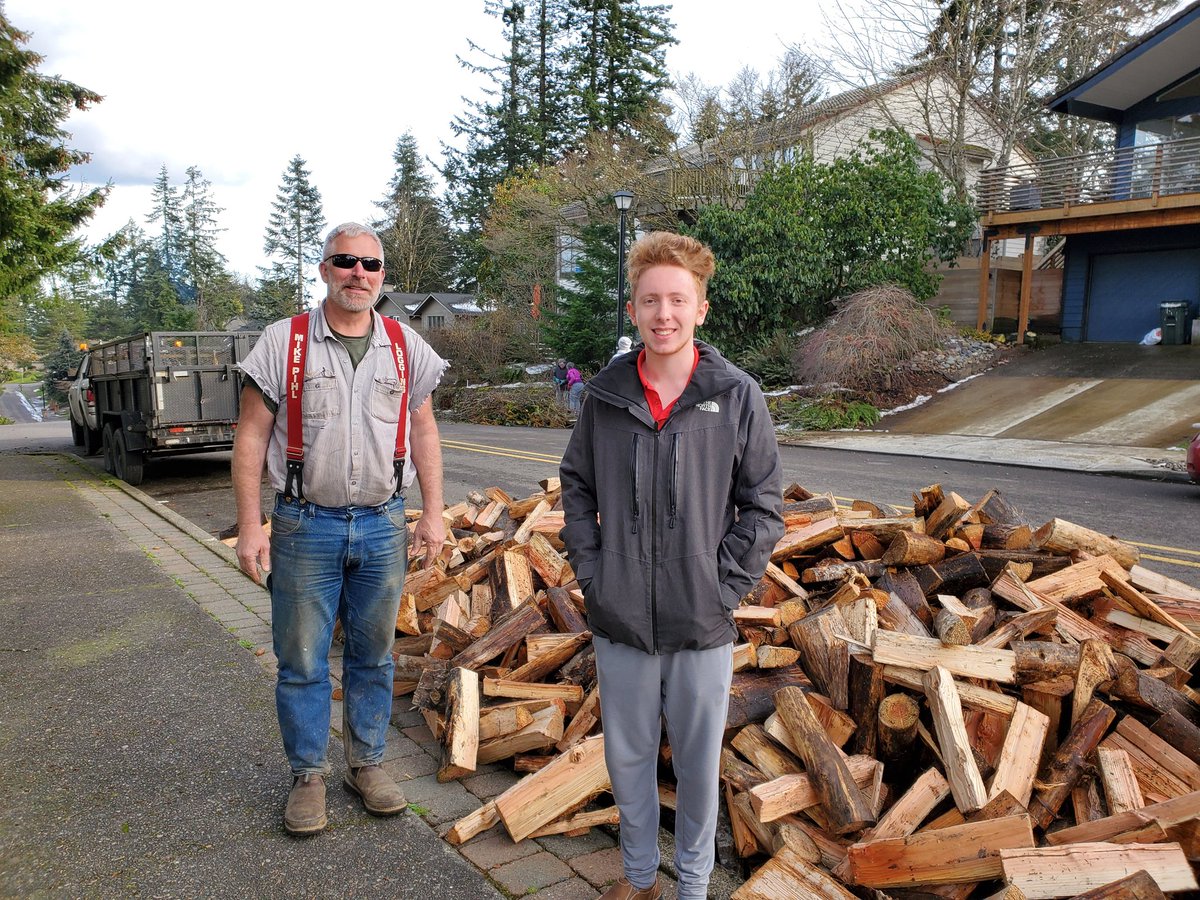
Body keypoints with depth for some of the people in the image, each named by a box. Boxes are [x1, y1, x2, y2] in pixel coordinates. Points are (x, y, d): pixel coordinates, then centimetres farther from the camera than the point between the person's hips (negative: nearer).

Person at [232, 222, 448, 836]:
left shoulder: (405, 347, 5)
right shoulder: (283, 342, -3)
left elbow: (423, 430, 10)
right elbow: (251, 436, -2)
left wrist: (433, 512, 4)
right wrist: (250, 525, -8)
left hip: (383, 526, 2)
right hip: (305, 526, -2)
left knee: (373, 655, 13)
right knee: (301, 659, 7)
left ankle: (367, 762, 30)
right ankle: (308, 775, 25)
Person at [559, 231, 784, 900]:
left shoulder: (737, 396, -8)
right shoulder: (606, 394, -1)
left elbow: (764, 507, -3)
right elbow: (578, 487, 9)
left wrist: (725, 587, -9)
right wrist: (590, 570, 0)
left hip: (702, 624, -2)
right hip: (619, 620, 2)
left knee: (699, 761, 15)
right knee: (628, 756, 18)